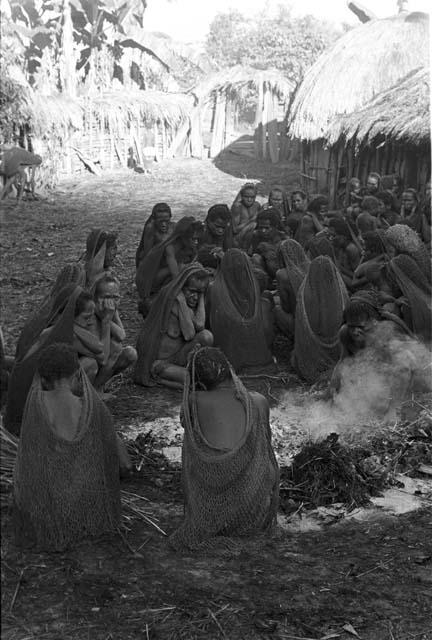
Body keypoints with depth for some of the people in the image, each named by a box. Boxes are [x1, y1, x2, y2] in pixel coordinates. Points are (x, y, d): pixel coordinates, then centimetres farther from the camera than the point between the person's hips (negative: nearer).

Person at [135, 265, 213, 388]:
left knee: (206, 336, -14)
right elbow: (199, 325, -23)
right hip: (159, 363, -7)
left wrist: (201, 295, -8)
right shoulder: (176, 299, -17)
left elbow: (199, 327, -11)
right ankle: (156, 378, -3)